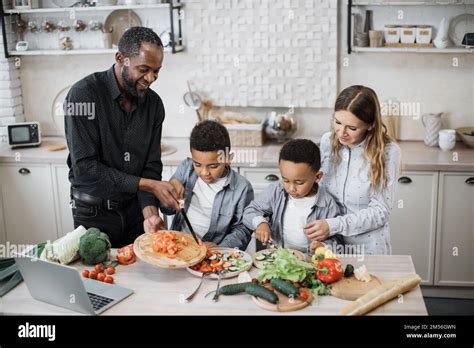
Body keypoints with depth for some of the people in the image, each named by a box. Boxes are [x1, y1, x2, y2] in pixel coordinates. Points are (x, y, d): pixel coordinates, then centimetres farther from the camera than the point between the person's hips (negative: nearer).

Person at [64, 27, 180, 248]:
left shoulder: (154, 103, -4)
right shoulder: (84, 94, -19)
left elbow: (151, 166, -3)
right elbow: (85, 169, -23)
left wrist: (149, 211, -21)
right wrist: (149, 185, -24)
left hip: (136, 210, 4)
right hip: (94, 213, -4)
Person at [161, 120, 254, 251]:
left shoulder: (242, 188, -10)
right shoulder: (186, 167, 1)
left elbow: (242, 230, -2)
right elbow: (166, 209, 10)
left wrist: (220, 248, -20)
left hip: (210, 251, -2)